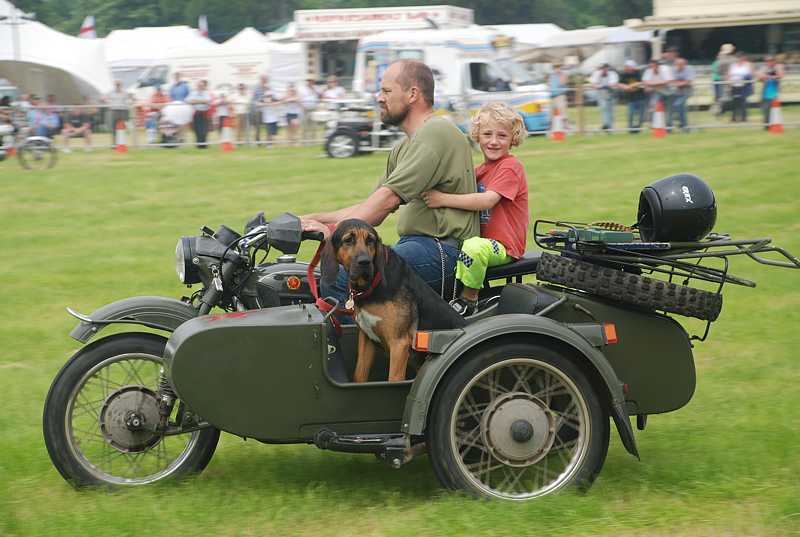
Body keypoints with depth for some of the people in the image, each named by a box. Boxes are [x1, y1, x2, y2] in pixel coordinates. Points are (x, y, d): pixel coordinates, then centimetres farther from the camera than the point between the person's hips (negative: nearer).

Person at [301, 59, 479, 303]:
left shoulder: (436, 132, -10)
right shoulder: (403, 148, 23)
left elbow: (389, 198, -19)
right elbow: (371, 210, 21)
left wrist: (336, 230, -21)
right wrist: (315, 219, 10)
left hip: (442, 250, -10)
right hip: (414, 244, 10)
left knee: (338, 279, -22)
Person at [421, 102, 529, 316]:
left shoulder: (510, 167, -12)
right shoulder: (480, 170, 18)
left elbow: (487, 200, -25)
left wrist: (444, 199, -28)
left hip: (504, 246, -10)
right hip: (481, 237, 10)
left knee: (473, 247, -38)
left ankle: (467, 300, -22)